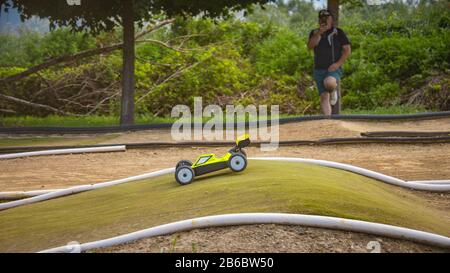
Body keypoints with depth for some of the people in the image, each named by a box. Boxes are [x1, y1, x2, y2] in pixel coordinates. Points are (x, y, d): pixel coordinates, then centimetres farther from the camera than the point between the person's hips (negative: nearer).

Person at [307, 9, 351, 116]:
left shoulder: (338, 32, 3)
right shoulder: (315, 33, 10)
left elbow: (347, 50, -1)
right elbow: (310, 46, -7)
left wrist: (338, 64, -13)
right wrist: (319, 33, -20)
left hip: (333, 69, -3)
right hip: (319, 70, 3)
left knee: (329, 83, -34)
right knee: (324, 97, -1)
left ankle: (334, 91, 1)